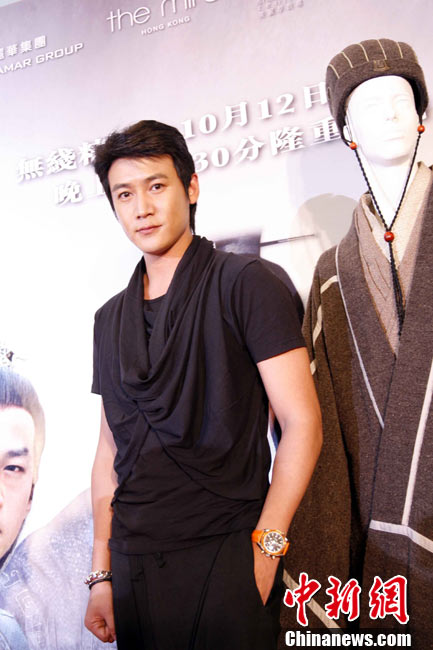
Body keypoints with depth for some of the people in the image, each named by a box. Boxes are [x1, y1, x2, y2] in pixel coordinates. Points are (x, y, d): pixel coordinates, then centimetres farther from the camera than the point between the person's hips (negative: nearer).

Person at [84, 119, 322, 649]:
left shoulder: (244, 284, -7)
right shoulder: (110, 318, 11)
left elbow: (301, 423, -11)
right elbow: (111, 448, 11)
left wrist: (265, 546, -14)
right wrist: (101, 573, 9)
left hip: (226, 560, -5)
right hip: (134, 564, 5)